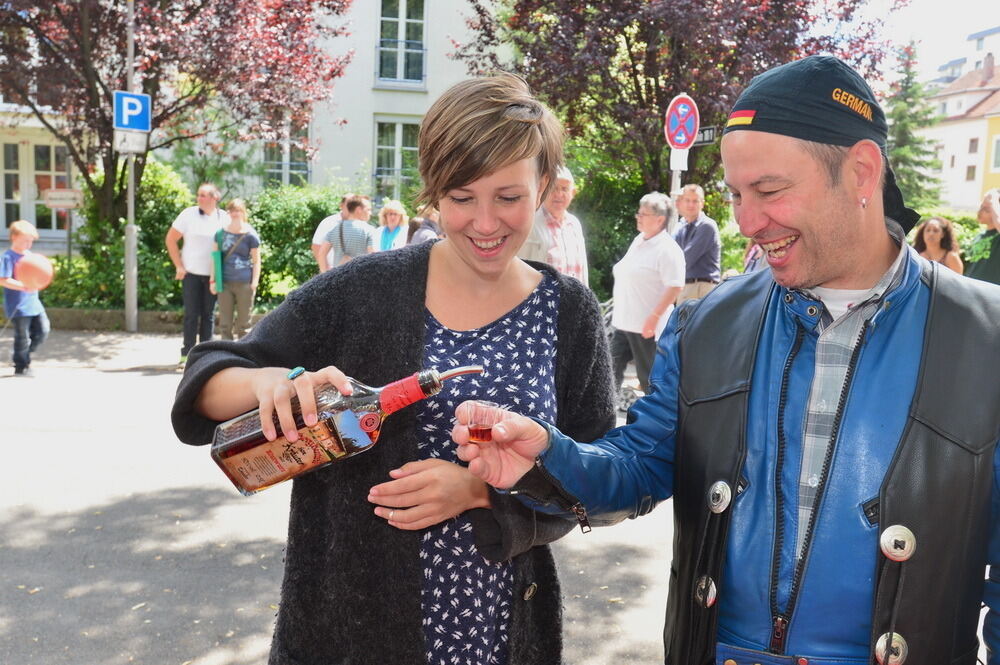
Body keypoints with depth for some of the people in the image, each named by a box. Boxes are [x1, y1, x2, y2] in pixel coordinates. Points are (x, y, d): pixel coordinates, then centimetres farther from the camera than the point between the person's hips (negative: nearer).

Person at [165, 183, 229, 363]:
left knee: (208, 314, 7)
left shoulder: (224, 218, 2)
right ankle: (187, 353, 8)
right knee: (191, 314, 0)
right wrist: (179, 266, -3)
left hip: (213, 274, 2)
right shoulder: (189, 214, -3)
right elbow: (170, 239, 1)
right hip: (191, 273, -2)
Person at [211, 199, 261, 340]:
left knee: (243, 324, 5)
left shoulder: (250, 234, -1)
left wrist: (254, 282, -7)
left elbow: (256, 261, 1)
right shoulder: (221, 233, 7)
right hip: (225, 282, 3)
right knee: (224, 323, 6)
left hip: (244, 284, -3)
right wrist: (213, 280, 8)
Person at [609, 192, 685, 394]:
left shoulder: (667, 249, -14)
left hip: (647, 326, -8)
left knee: (649, 378, 4)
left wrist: (654, 316, -23)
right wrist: (617, 311, 21)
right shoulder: (638, 241, 13)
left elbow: (675, 287, -20)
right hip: (622, 322, 8)